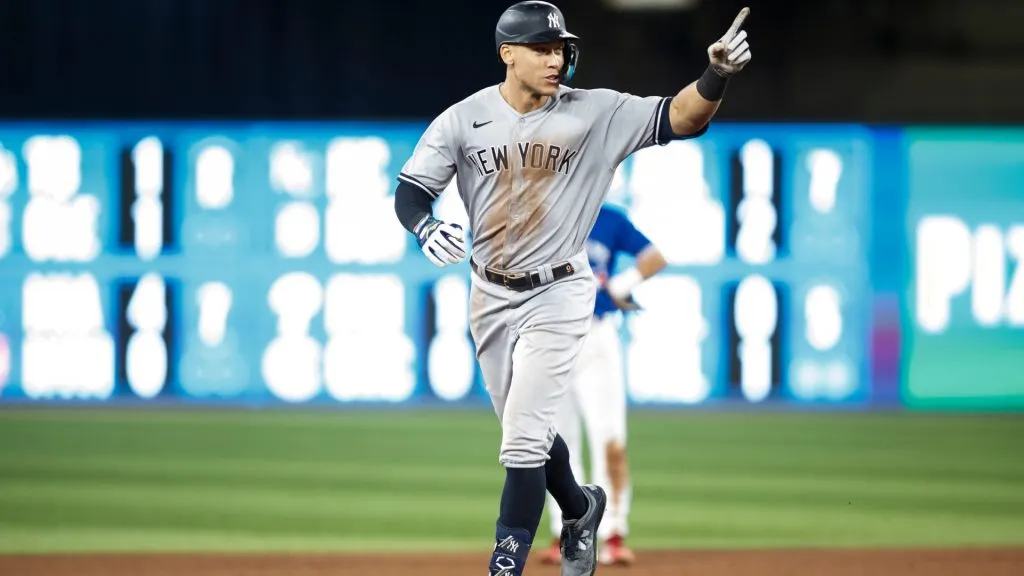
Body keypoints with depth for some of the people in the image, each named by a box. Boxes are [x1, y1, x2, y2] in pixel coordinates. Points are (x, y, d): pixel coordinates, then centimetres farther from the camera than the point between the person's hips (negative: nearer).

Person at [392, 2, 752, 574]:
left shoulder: (596, 113, -9)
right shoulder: (463, 120, -6)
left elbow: (681, 119, -14)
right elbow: (410, 192, -6)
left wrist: (719, 74, -33)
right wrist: (426, 229, -28)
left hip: (558, 296, -3)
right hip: (491, 296, 3)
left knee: (523, 442, -10)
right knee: (526, 432, 18)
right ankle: (579, 508, 46)